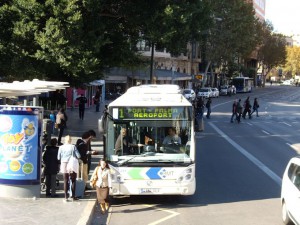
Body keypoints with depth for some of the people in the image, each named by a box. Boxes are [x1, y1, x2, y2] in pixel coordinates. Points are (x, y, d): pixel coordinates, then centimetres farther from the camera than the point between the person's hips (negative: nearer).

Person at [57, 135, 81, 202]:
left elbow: (58, 157, 1)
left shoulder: (61, 147, -3)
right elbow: (78, 156, -8)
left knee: (65, 181, 7)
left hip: (64, 165, 2)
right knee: (73, 181, 9)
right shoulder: (73, 147, -8)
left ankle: (66, 197, 5)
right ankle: (73, 196, 12)